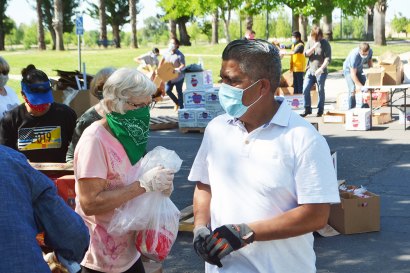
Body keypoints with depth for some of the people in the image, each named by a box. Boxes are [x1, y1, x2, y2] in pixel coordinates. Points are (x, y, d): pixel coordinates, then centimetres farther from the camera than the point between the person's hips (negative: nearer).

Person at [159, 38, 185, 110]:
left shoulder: (179, 55, -17)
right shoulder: (167, 53, 1)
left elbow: (183, 65, -20)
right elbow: (162, 61, 18)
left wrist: (178, 69, -38)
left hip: (178, 77, -6)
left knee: (179, 92, 5)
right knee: (167, 90, 2)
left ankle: (181, 108, 17)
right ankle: (177, 102, 25)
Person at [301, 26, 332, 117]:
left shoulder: (325, 43, -5)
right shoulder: (310, 42, 8)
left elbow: (328, 58, -10)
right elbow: (306, 54, -2)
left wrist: (321, 68, -21)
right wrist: (314, 47, -17)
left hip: (321, 72, -4)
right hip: (310, 70, 4)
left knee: (320, 91, 2)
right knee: (305, 89, -2)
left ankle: (320, 110, 13)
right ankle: (307, 109, 10)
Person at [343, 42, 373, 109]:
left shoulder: (370, 51, -22)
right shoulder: (354, 56, -40)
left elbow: (370, 60, 4)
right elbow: (353, 74, -37)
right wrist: (359, 85, -40)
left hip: (359, 69, 6)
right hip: (349, 70, -6)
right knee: (353, 90, -19)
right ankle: (351, 109, -12)